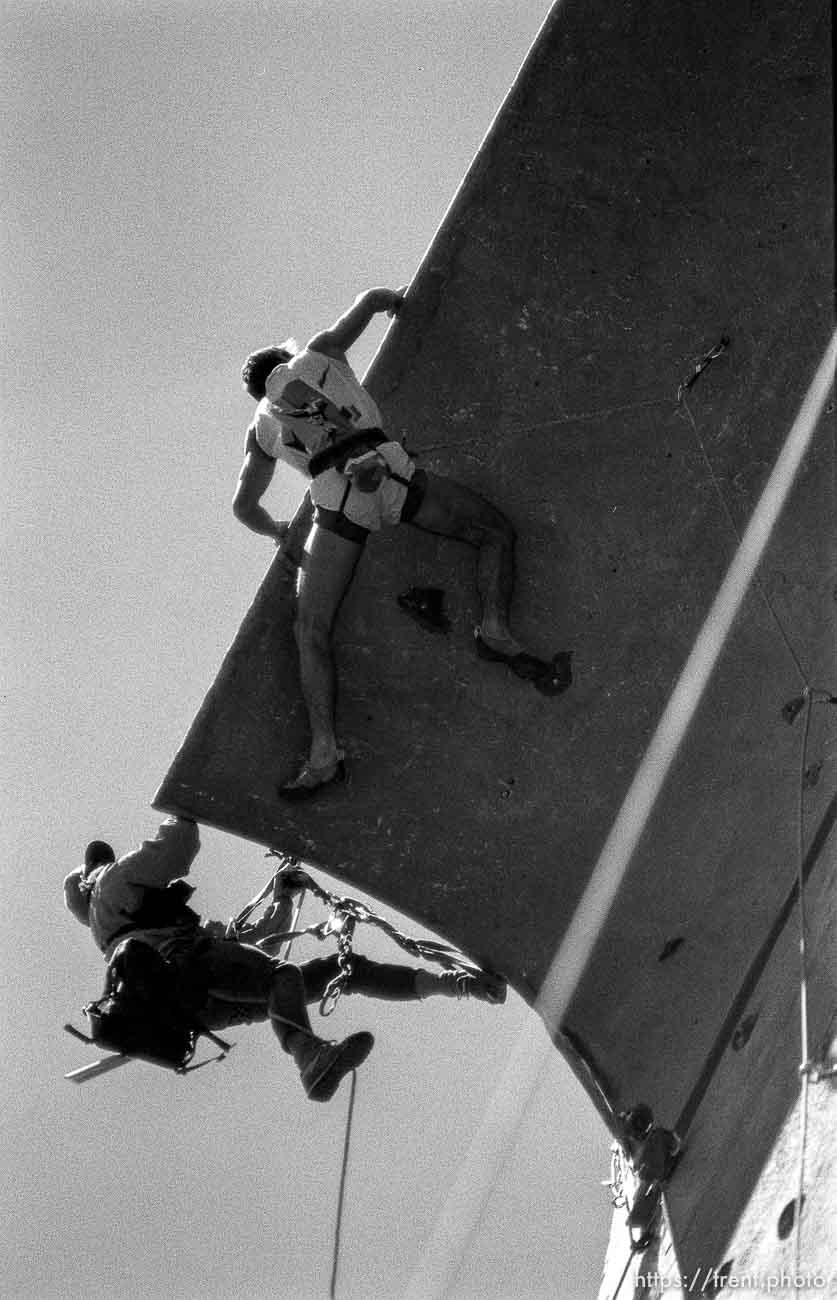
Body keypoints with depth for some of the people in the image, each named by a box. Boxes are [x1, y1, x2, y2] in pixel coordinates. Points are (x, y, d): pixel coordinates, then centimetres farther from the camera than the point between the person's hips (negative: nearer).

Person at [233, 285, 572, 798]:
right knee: (496, 530, 15)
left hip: (337, 501, 1)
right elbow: (371, 299, 38)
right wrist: (393, 298, 59)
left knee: (312, 631, 3)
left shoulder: (262, 428, 29)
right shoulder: (318, 354, 27)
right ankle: (496, 629, -11)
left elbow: (245, 508, 31)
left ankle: (325, 752, -13)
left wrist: (280, 532, 48)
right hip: (386, 469, 0)